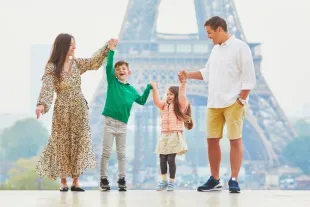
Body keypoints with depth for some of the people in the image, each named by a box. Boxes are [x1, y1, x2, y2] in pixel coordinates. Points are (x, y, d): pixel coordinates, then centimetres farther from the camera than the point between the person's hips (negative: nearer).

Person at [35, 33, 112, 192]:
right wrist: (42, 104, -38)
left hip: (79, 109, 4)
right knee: (63, 144, 1)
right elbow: (47, 88, -21)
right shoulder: (51, 67, -11)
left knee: (79, 143, 1)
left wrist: (107, 47, 8)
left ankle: (75, 182, 4)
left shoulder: (77, 63, 4)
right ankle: (63, 182, 7)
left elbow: (94, 61, 15)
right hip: (62, 111, -4)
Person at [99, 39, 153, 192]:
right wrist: (111, 50, -20)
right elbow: (108, 67, -13)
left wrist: (148, 88, 15)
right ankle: (103, 179, 4)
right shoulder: (112, 81, 1)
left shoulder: (131, 89, 11)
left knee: (122, 154, 6)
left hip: (122, 124, 3)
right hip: (109, 122, -3)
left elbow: (142, 101, 22)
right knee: (106, 152, -2)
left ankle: (122, 180, 9)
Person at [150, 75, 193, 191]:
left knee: (171, 159, -8)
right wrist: (154, 89, 3)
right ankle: (163, 181, 11)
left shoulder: (180, 106, 2)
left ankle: (171, 182, 2)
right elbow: (156, 101, 8)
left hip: (175, 135, -5)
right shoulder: (165, 106, 18)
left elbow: (182, 96, -12)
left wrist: (183, 83, -22)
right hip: (164, 135, 5)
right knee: (162, 159, 2)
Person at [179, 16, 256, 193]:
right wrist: (188, 75, 17)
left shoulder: (240, 47, -7)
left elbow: (249, 77, -10)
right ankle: (215, 180, 14)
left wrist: (241, 100, -13)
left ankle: (234, 180, -3)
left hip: (233, 103, -7)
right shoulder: (215, 49, 16)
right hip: (214, 103, 7)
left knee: (235, 140, -5)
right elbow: (207, 73, 26)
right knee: (212, 139, 6)